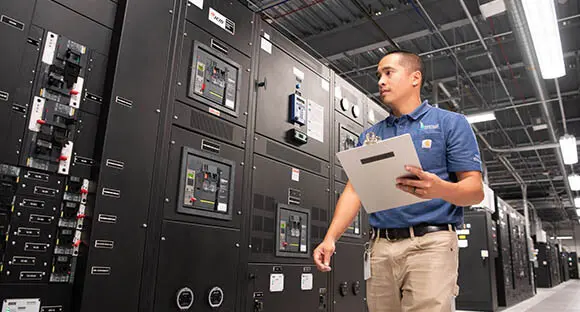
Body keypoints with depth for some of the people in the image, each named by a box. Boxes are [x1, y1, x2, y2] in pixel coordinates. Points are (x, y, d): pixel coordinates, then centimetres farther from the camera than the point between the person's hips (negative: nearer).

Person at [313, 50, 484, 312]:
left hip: (430, 243, -4)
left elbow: (475, 190, -3)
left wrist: (440, 189, -26)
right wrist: (330, 237, -5)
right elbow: (354, 190, 9)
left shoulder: (451, 123, 3)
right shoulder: (370, 135, 16)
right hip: (380, 247, 4)